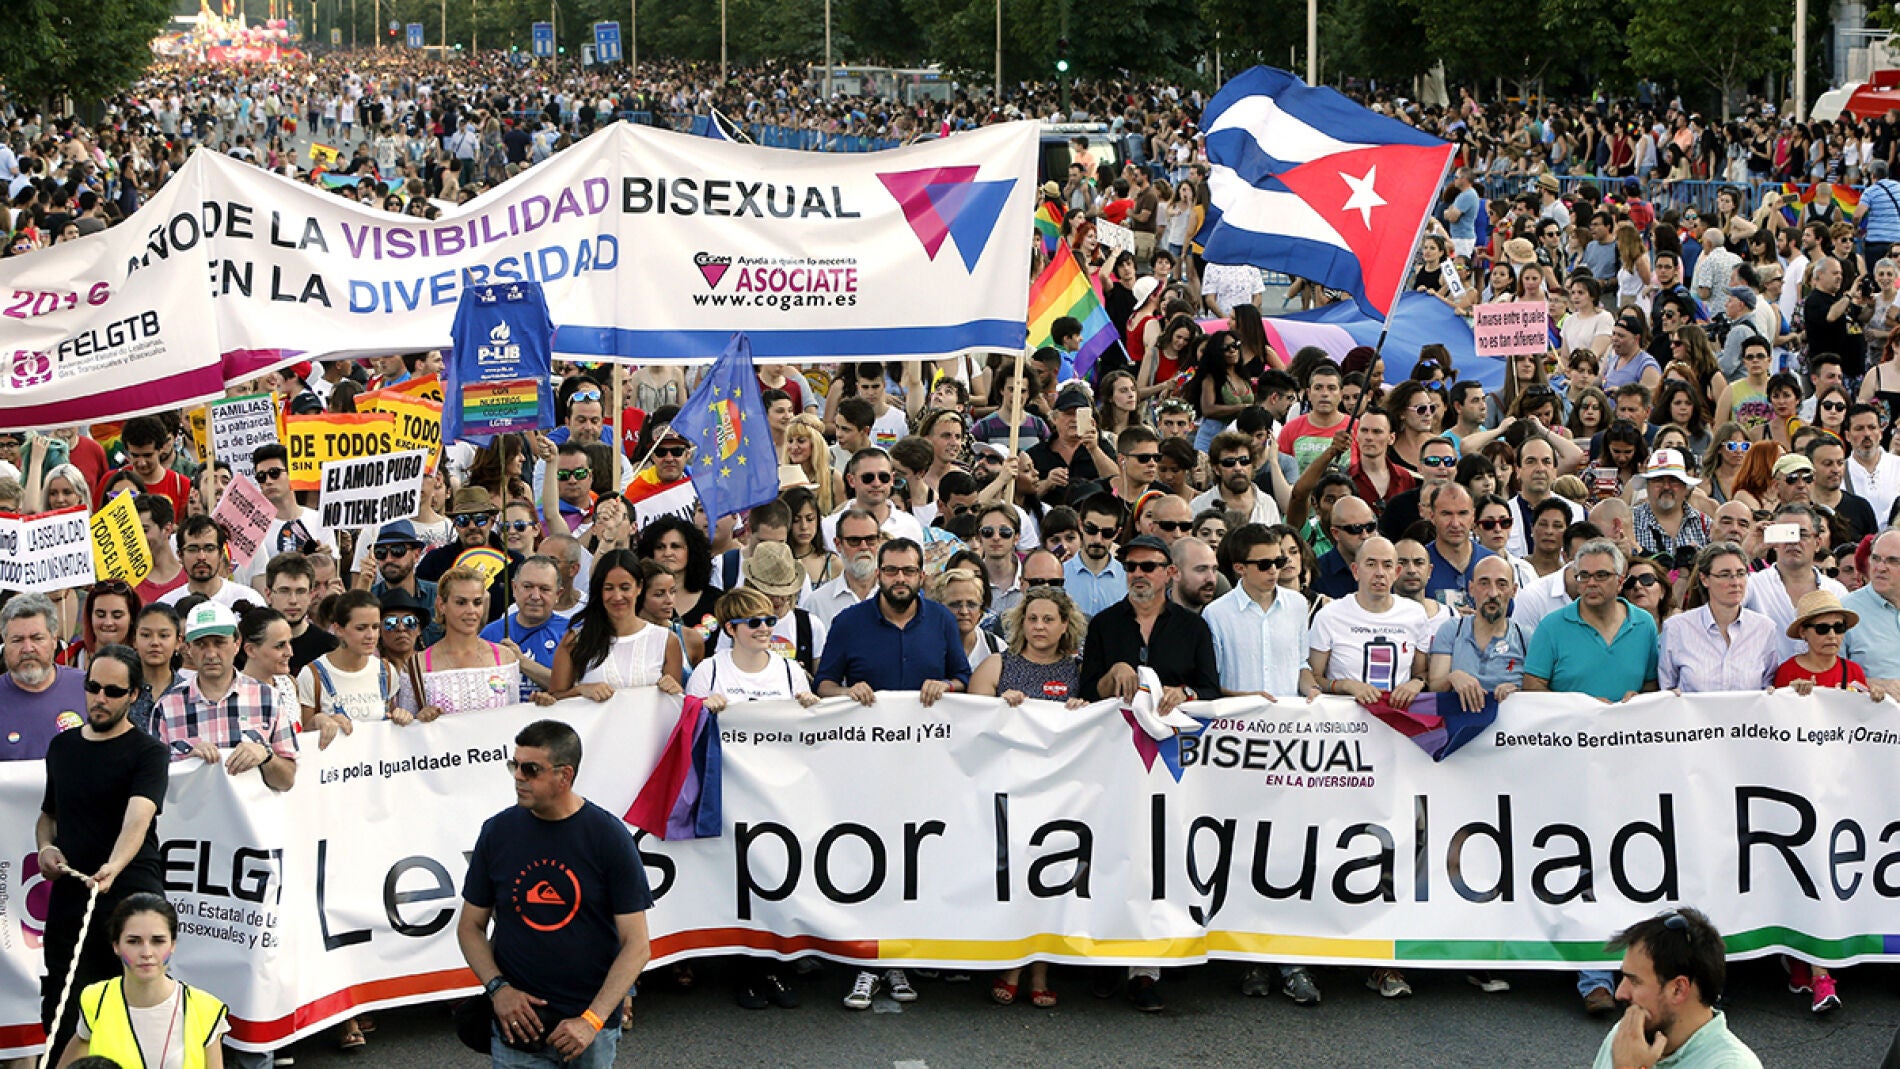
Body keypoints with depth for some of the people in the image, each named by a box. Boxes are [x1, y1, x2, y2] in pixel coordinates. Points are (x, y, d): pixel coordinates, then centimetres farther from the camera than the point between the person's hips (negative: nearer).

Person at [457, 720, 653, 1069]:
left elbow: (637, 945, -8)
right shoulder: (498, 831, 1)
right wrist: (498, 988, -7)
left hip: (592, 1027, -1)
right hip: (518, 1023, 1)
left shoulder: (609, 836, -7)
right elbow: (470, 925, 9)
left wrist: (592, 1020, -15)